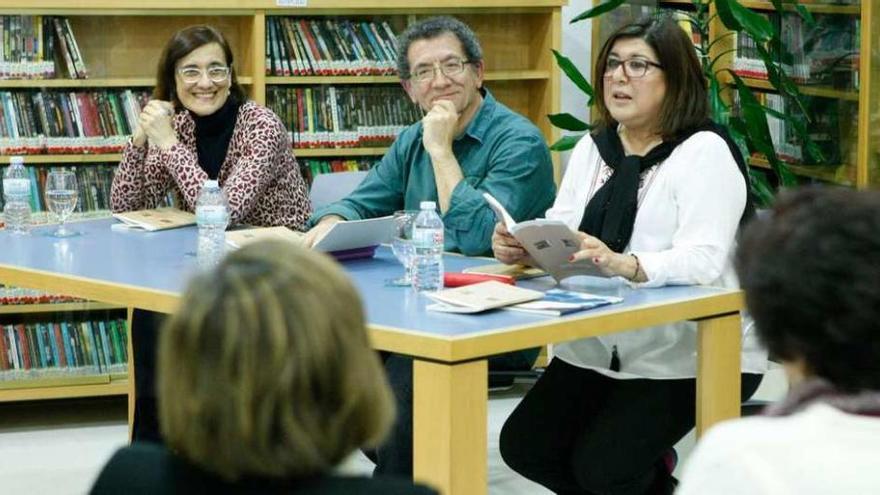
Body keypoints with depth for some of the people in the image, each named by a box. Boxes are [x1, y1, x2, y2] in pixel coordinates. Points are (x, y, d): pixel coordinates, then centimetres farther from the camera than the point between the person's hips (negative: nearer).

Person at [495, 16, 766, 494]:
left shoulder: (704, 151, -12)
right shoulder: (592, 148, 10)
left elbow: (702, 260, -24)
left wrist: (626, 265, -41)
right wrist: (520, 246, -19)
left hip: (692, 354, -7)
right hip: (598, 347, 7)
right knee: (523, 446, -5)